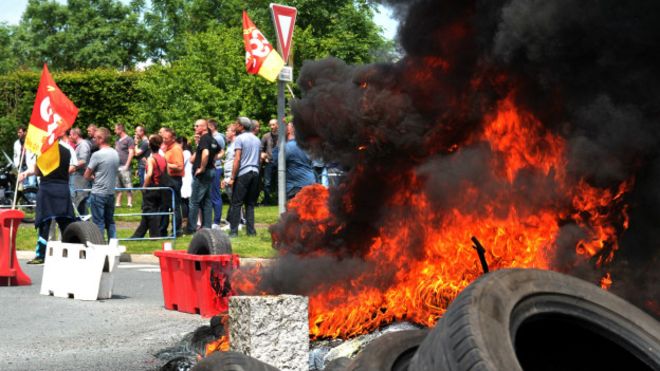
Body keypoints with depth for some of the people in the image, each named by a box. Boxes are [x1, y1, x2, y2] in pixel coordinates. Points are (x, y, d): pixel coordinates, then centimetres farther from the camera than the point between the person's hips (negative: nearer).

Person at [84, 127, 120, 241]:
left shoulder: (97, 155, -15)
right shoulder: (115, 154, 6)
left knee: (98, 223, -1)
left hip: (98, 194, -6)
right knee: (110, 221, 14)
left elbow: (87, 175, -9)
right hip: (111, 192, 6)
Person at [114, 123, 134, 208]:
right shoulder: (117, 140, 19)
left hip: (124, 166, -8)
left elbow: (131, 153, -10)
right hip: (116, 166, 8)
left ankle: (130, 202, -7)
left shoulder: (129, 139, -5)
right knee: (118, 186, 8)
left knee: (128, 185, -7)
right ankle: (118, 202, 11)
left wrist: (127, 165, -15)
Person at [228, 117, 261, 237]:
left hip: (243, 173, -6)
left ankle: (233, 231, -5)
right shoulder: (257, 139, 15)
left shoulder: (239, 138, -4)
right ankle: (251, 230, 5)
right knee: (250, 204, 9)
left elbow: (237, 159, -10)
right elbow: (259, 158, 15)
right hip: (255, 173, 6)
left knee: (236, 203, -2)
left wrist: (232, 178, -9)